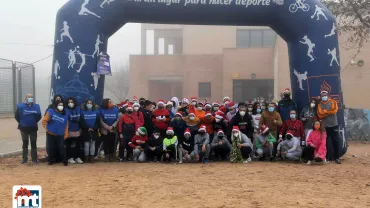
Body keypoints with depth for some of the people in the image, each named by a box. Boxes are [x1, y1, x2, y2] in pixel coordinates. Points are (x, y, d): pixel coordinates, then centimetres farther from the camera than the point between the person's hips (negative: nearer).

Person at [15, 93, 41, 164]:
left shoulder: (36, 106, -3)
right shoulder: (20, 106, -7)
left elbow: (39, 116, -1)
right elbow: (16, 116, -3)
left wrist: (34, 122, -6)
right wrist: (21, 122, 0)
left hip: (33, 128, 0)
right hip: (24, 128, 0)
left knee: (34, 143, 5)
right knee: (25, 143, 10)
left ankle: (34, 158, 11)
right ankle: (24, 158, 18)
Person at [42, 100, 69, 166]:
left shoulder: (65, 114, 2)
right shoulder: (51, 112, -6)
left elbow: (66, 125, 3)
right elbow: (44, 120, -2)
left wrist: (66, 134, 1)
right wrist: (46, 127, -1)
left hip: (60, 135, 1)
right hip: (50, 134, -1)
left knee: (61, 147, -7)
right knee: (51, 148, 7)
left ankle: (65, 161, 2)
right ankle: (51, 160, 23)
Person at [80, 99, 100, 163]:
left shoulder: (96, 112, 6)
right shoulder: (83, 112, 3)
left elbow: (98, 121, 1)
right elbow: (81, 122, -4)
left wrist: (94, 128, -12)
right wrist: (87, 128, -14)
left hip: (94, 131, 1)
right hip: (86, 131, -1)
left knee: (93, 144, 4)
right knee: (86, 144, 1)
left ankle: (92, 157, 9)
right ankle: (86, 157, 9)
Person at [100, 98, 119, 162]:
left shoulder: (115, 110, -3)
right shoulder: (102, 110, -7)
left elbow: (117, 120, -3)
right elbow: (101, 121, -8)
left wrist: (112, 126, -17)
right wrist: (107, 127, -16)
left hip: (113, 130, 2)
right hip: (104, 130, -1)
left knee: (112, 143, 5)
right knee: (105, 143, 1)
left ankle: (111, 156, 14)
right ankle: (106, 156, 9)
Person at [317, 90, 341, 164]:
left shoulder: (332, 102, 6)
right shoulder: (320, 105, 9)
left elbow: (334, 110, -13)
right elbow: (320, 114, -6)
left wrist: (324, 111, -5)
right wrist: (329, 112, -12)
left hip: (334, 125, -1)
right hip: (325, 126, 2)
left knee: (336, 142, -2)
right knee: (327, 143, 5)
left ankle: (337, 157, 2)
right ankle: (328, 157, 13)